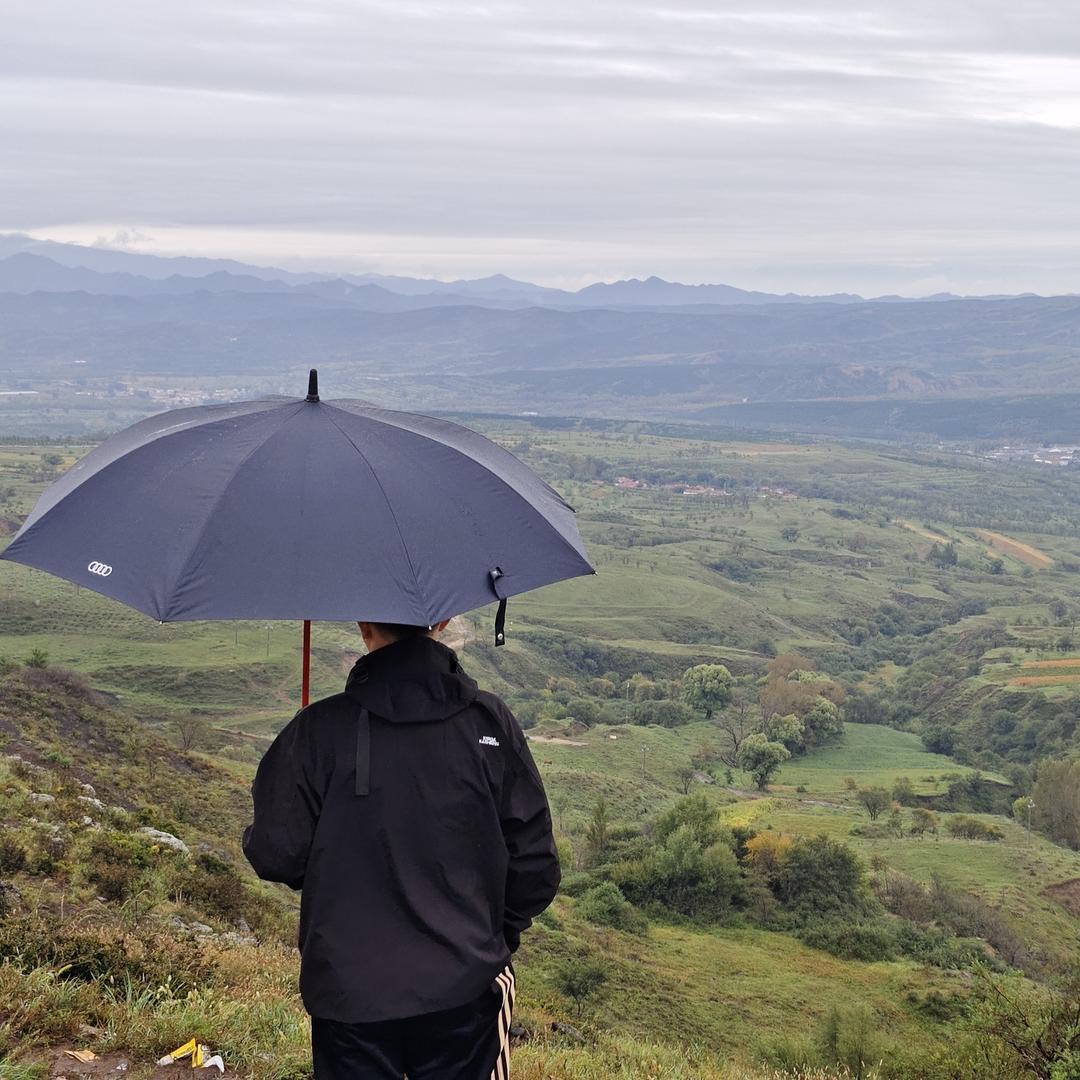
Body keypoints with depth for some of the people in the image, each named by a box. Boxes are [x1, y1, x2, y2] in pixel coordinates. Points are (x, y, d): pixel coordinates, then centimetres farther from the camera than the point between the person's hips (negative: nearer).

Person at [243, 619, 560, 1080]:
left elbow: (276, 855, -9)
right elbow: (534, 865, -4)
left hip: (348, 990, -1)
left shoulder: (318, 728, -11)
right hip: (463, 991, 1)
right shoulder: (490, 722, -6)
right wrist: (500, 935, 14)